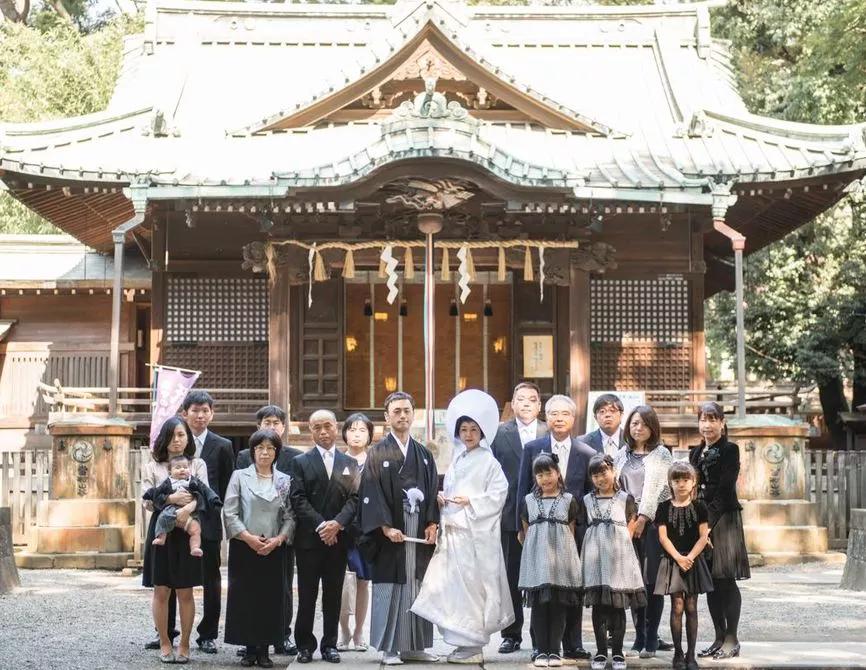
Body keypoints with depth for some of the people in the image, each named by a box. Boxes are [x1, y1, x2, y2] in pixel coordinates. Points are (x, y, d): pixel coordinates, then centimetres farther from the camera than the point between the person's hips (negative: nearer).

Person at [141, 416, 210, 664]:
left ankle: (184, 645, 10)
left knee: (185, 592, 3)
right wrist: (171, 499, -19)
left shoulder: (197, 465, 7)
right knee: (161, 591, 2)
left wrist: (188, 507, -29)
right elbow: (148, 501, -1)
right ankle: (164, 643, 12)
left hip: (187, 533, 0)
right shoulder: (152, 467, 7)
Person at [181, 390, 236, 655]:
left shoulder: (222, 446, 3)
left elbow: (227, 487, 5)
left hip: (209, 521, 0)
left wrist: (224, 517, -1)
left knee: (211, 580, 5)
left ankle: (208, 635, 13)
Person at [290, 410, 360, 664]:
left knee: (333, 596, 5)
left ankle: (329, 644, 12)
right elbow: (298, 500, -3)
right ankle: (305, 644, 8)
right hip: (308, 539, -2)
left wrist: (338, 523, -13)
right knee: (306, 596, 0)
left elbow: (354, 498, 3)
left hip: (338, 538, 2)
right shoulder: (301, 462, 6)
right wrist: (320, 525, -14)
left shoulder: (350, 463, 12)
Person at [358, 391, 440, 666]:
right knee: (390, 588, -2)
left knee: (418, 587, 6)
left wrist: (432, 524, -2)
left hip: (421, 531, 4)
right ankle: (390, 648, 3)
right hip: (391, 532, -4)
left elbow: (433, 491, 11)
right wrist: (386, 527, -16)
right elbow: (372, 493, -7)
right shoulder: (378, 454, -1)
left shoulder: (424, 454, 13)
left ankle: (416, 646, 13)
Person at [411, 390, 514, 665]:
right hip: (454, 531, 7)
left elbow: (499, 493, -10)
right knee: (453, 586, 6)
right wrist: (442, 497, 3)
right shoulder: (457, 460, 16)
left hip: (476, 533, -7)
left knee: (471, 585, -6)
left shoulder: (489, 462, -4)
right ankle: (464, 641, 13)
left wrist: (471, 502, -16)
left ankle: (473, 646, -1)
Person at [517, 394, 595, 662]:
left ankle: (572, 645, 12)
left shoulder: (587, 454, 5)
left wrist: (584, 525, -1)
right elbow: (523, 491, 5)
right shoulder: (532, 449, 4)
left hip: (575, 529, 1)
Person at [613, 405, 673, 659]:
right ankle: (639, 638, 7)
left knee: (652, 580, -5)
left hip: (653, 521, -4)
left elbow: (654, 488, -7)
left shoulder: (661, 454, 1)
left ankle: (651, 641, 0)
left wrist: (643, 519, -13)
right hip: (628, 522, 4)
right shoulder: (622, 455, 14)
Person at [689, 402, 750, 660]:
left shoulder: (730, 450, -4)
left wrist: (710, 521, -15)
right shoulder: (695, 453, 17)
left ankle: (732, 639, -1)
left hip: (724, 520, -6)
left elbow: (725, 488, -11)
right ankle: (719, 637, 14)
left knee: (726, 580, -5)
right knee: (711, 582, 8)